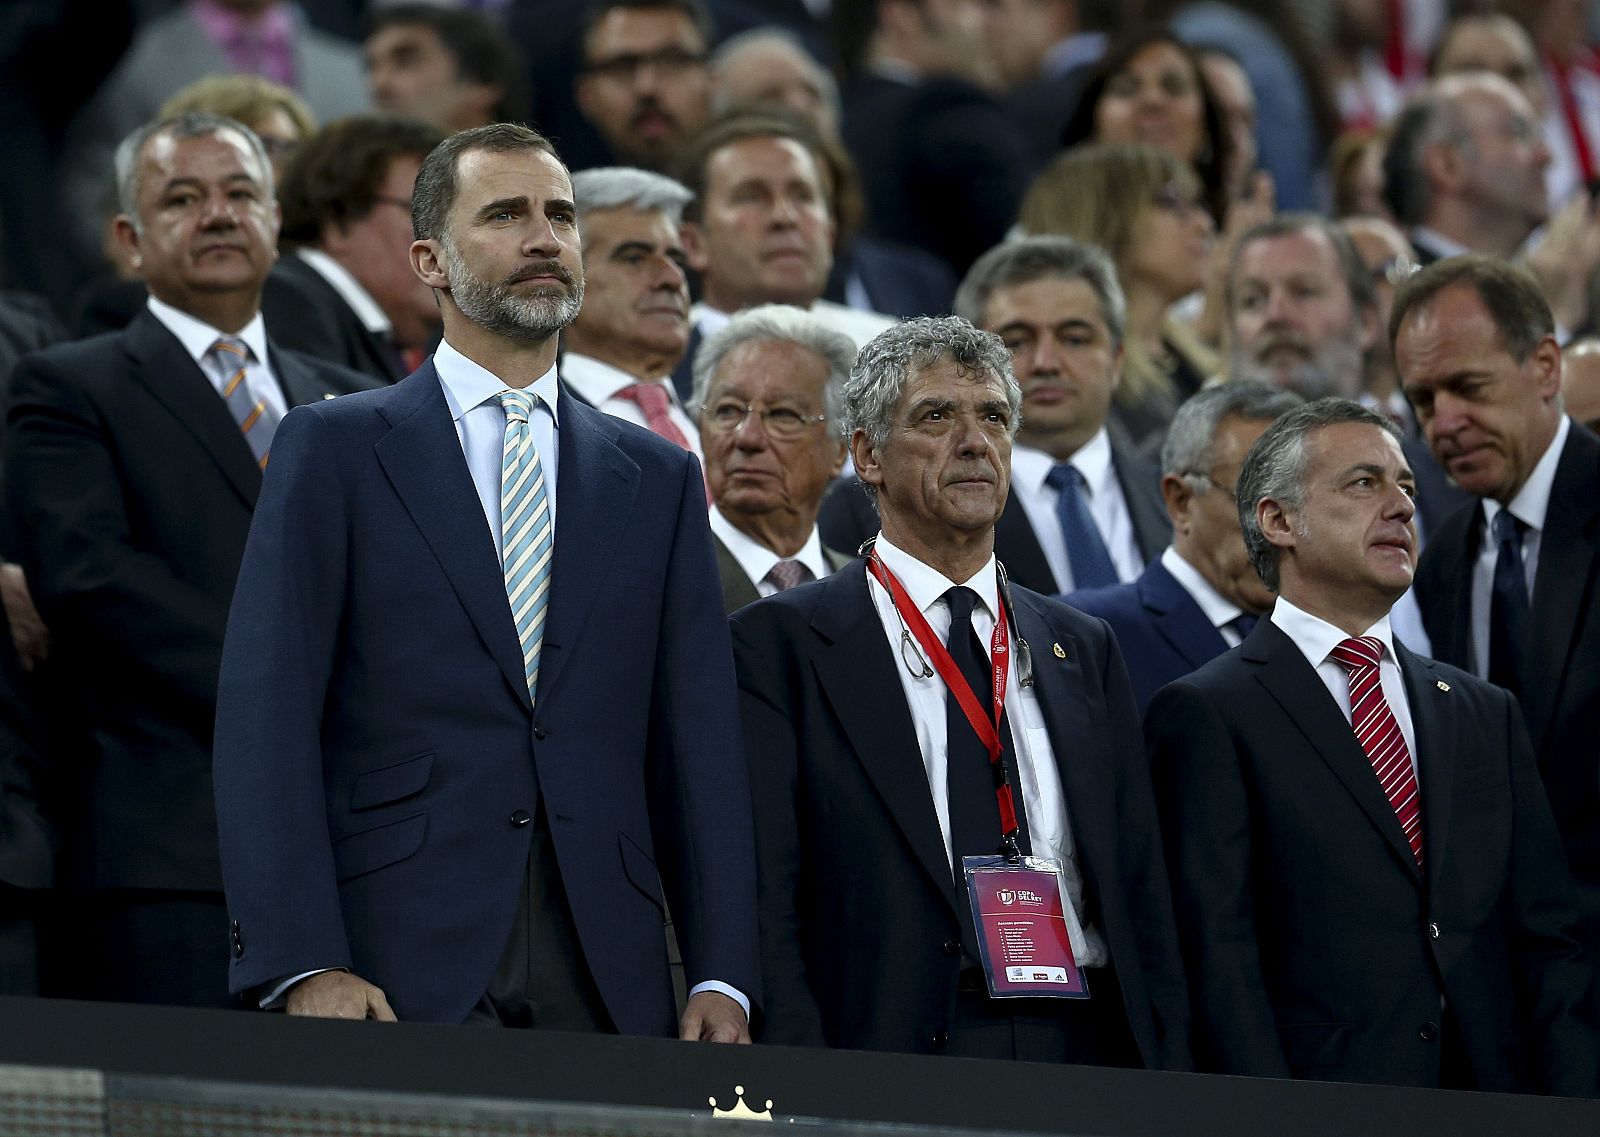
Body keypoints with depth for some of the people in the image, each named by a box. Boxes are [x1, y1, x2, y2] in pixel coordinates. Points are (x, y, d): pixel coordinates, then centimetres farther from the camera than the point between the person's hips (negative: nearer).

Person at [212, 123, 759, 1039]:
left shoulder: (660, 478, 16)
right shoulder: (334, 449, 6)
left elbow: (699, 738, 11)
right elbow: (268, 718, -2)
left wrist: (723, 979, 0)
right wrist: (303, 964, -14)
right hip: (399, 972, -3)